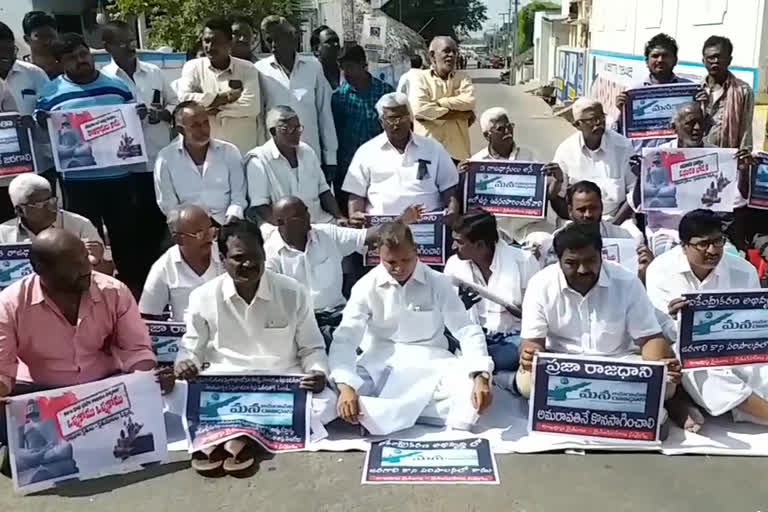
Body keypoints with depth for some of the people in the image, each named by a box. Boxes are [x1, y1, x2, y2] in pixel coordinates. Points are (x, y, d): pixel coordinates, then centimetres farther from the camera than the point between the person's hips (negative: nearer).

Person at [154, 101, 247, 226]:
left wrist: (231, 219, -14)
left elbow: (238, 196, 3)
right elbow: (168, 205, 2)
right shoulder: (165, 158, 2)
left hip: (226, 224, 1)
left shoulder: (229, 151, 5)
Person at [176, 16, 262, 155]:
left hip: (243, 150, 0)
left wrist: (216, 109, -11)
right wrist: (225, 97, -10)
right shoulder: (193, 67, 6)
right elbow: (184, 98, -11)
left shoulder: (247, 68, 4)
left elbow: (252, 106, -10)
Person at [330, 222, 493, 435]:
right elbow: (345, 338, -14)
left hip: (430, 364, 1)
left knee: (471, 388, -30)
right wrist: (346, 386, -33)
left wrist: (481, 376, -28)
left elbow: (467, 331, -9)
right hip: (379, 366, 0)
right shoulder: (366, 287, -6)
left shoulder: (438, 283, -6)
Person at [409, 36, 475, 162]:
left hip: (458, 151, 2)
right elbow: (420, 110, -15)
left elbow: (469, 102, -7)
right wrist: (462, 114, -9)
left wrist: (437, 102, -9)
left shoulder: (463, 78, 12)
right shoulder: (419, 78, 2)